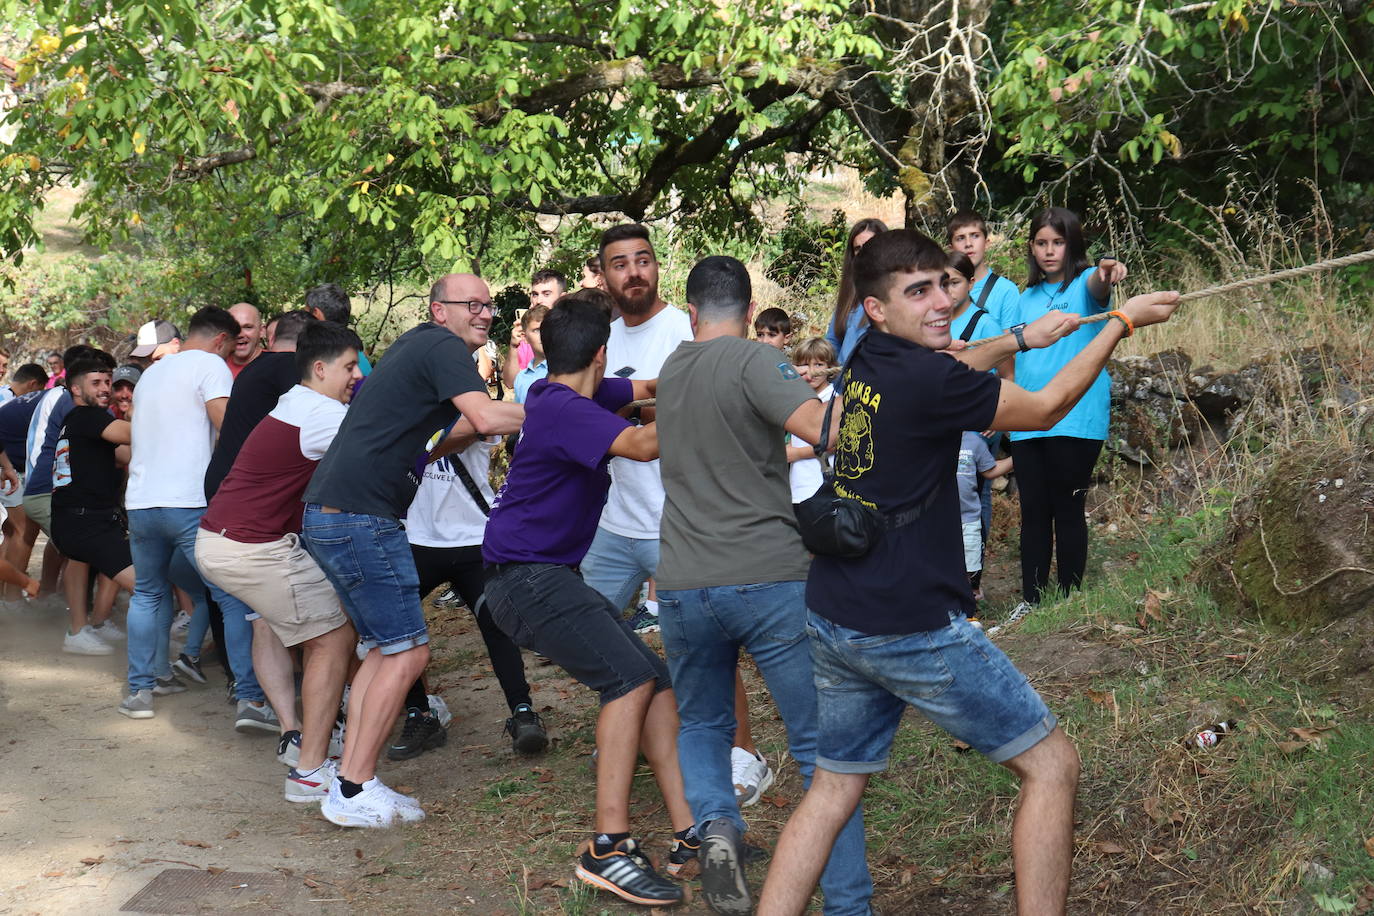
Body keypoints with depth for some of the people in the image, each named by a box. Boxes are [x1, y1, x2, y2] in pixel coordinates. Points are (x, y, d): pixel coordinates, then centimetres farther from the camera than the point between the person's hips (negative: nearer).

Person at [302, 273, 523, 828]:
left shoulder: (416, 346, 22)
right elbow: (485, 417, -23)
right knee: (407, 652, -6)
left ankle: (351, 781, 15)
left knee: (383, 648, 15)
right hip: (358, 517, -10)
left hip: (329, 513, 10)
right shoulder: (443, 347, -9)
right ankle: (354, 792, -3)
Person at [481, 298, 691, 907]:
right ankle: (609, 849, -24)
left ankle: (688, 833, 0)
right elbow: (641, 445, -30)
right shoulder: (562, 409, -19)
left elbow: (646, 389, 19)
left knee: (655, 679, 2)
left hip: (552, 576, 10)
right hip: (526, 577, -10)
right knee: (629, 676, -22)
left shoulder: (566, 396, 10)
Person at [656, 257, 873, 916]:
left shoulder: (671, 371, 14)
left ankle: (715, 823, -3)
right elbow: (823, 428, -21)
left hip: (683, 588, 5)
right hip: (771, 578, -5)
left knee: (701, 725, 24)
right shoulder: (752, 360, -6)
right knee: (819, 744, 2)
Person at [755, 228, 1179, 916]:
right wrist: (1123, 321, 3)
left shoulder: (866, 366, 6)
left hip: (830, 621, 8)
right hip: (912, 626, -8)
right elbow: (1045, 409, -4)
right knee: (1051, 764, 4)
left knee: (834, 789, 16)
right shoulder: (924, 380, -17)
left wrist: (1021, 337, 33)